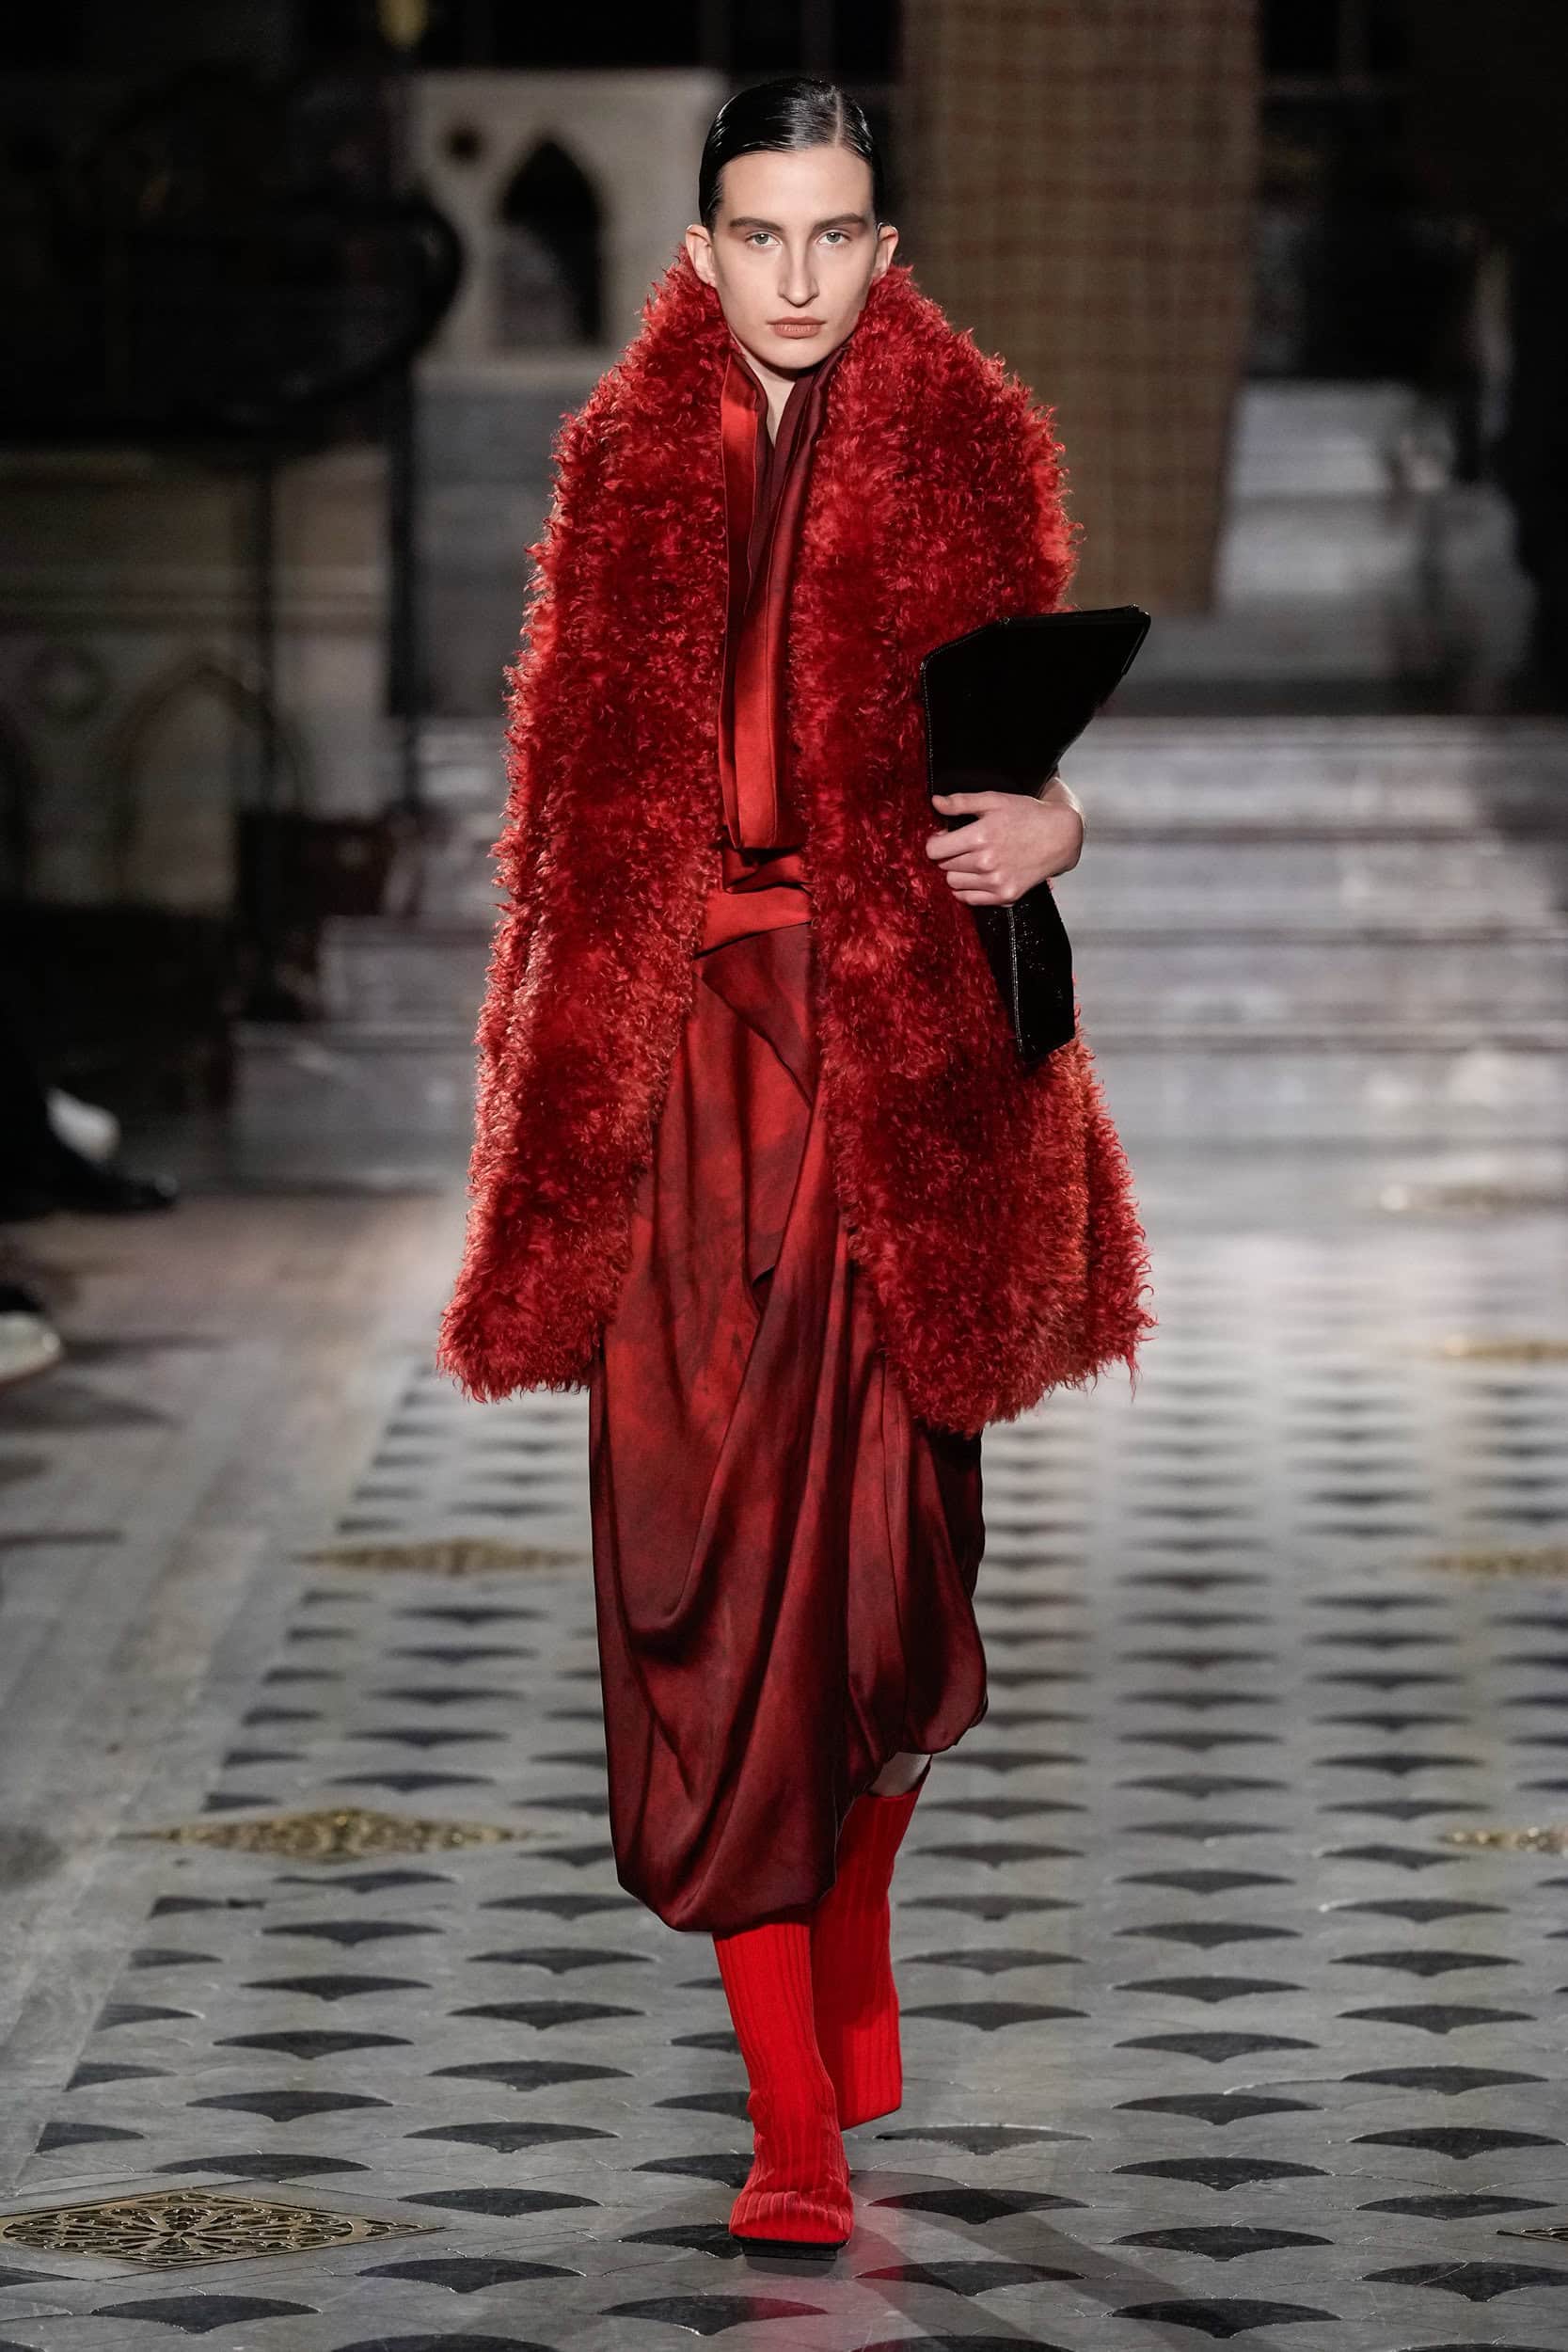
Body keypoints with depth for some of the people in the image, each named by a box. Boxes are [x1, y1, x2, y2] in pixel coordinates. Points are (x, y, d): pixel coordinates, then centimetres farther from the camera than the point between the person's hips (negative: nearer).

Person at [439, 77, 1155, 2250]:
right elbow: (571, 796, 13)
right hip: (677, 1064, 1)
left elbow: (1035, 746, 7)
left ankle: (845, 1973, 30)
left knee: (870, 1522, 2)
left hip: (895, 1057, -1)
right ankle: (798, 2123, -3)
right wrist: (558, 1071, 8)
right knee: (701, 1561, -5)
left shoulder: (968, 458, 4)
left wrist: (1049, 830, -15)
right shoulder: (628, 464, 9)